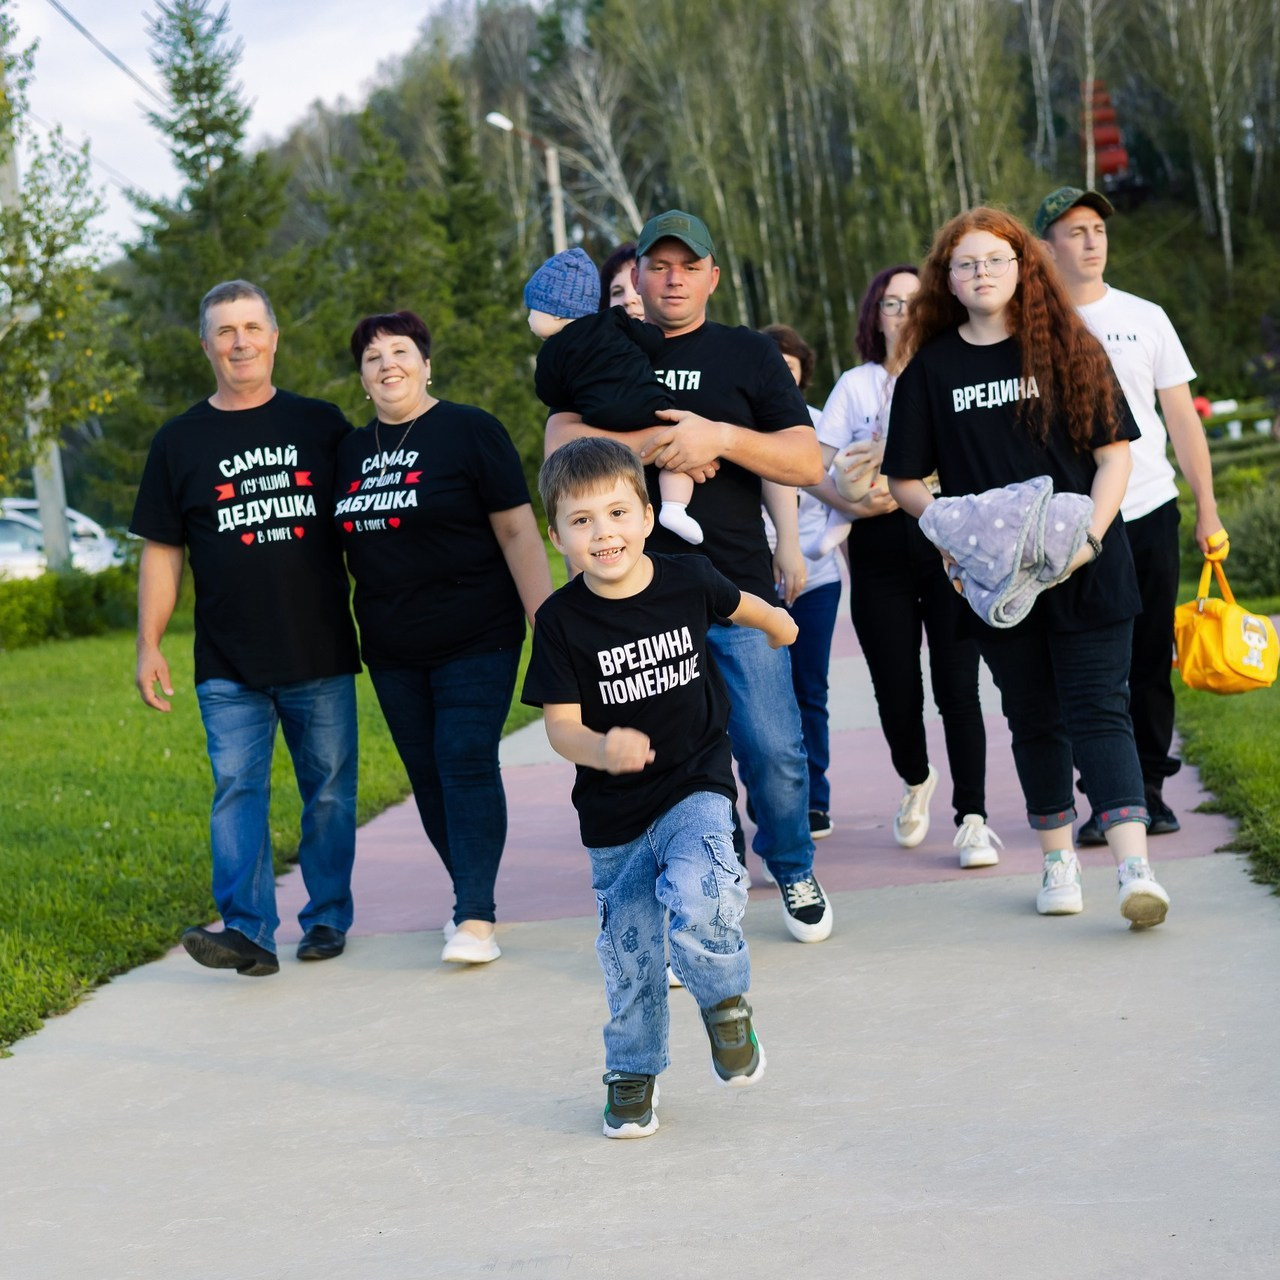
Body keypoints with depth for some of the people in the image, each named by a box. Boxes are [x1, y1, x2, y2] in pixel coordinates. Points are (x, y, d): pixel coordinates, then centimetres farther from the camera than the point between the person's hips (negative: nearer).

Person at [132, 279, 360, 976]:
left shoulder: (321, 425, 8)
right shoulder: (180, 441, 8)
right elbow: (162, 552, 8)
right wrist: (148, 646, 2)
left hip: (322, 655, 1)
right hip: (228, 665, 0)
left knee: (329, 790, 6)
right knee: (237, 789, -9)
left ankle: (327, 918, 18)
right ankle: (247, 930, -14)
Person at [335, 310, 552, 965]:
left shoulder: (470, 431, -6)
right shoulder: (352, 450, 11)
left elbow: (518, 531, -8)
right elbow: (345, 542, 19)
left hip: (476, 640, -6)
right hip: (392, 651, 6)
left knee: (467, 763, -12)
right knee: (427, 775, 9)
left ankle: (476, 918, -12)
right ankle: (470, 892, 23)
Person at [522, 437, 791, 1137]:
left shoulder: (688, 580, -8)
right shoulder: (560, 621, -12)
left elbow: (738, 605, 16)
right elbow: (560, 724, -13)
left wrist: (777, 624, 36)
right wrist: (602, 750, -34)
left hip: (696, 787, -1)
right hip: (614, 815, 1)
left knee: (698, 908, -26)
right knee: (628, 954, 10)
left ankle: (726, 1000, 6)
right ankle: (632, 1074, 33)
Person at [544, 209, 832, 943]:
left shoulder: (748, 355, 9)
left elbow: (808, 463, 2)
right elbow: (561, 442, -3)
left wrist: (718, 436, -13)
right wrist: (658, 444, -13)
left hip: (736, 591, -1)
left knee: (773, 751, -4)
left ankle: (795, 873, 22)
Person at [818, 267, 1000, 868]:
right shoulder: (855, 385, 13)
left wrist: (895, 449, -17)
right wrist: (849, 500, -14)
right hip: (881, 544, 1)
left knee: (956, 685, -8)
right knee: (897, 690, 3)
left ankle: (972, 818, -4)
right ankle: (916, 781, 32)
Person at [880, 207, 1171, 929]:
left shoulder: (1069, 349, 2)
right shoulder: (932, 367, 5)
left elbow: (1115, 450, 1)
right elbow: (905, 480, 8)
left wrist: (1091, 534, -13)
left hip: (1086, 570, -2)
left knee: (1099, 710, -10)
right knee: (1035, 720, 11)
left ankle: (1136, 867, -20)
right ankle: (1059, 861, 22)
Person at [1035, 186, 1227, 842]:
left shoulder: (1145, 318, 7)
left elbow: (1182, 419, 10)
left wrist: (1207, 511, 6)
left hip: (1150, 511, 2)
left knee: (1150, 663, 5)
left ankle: (1149, 791, 13)